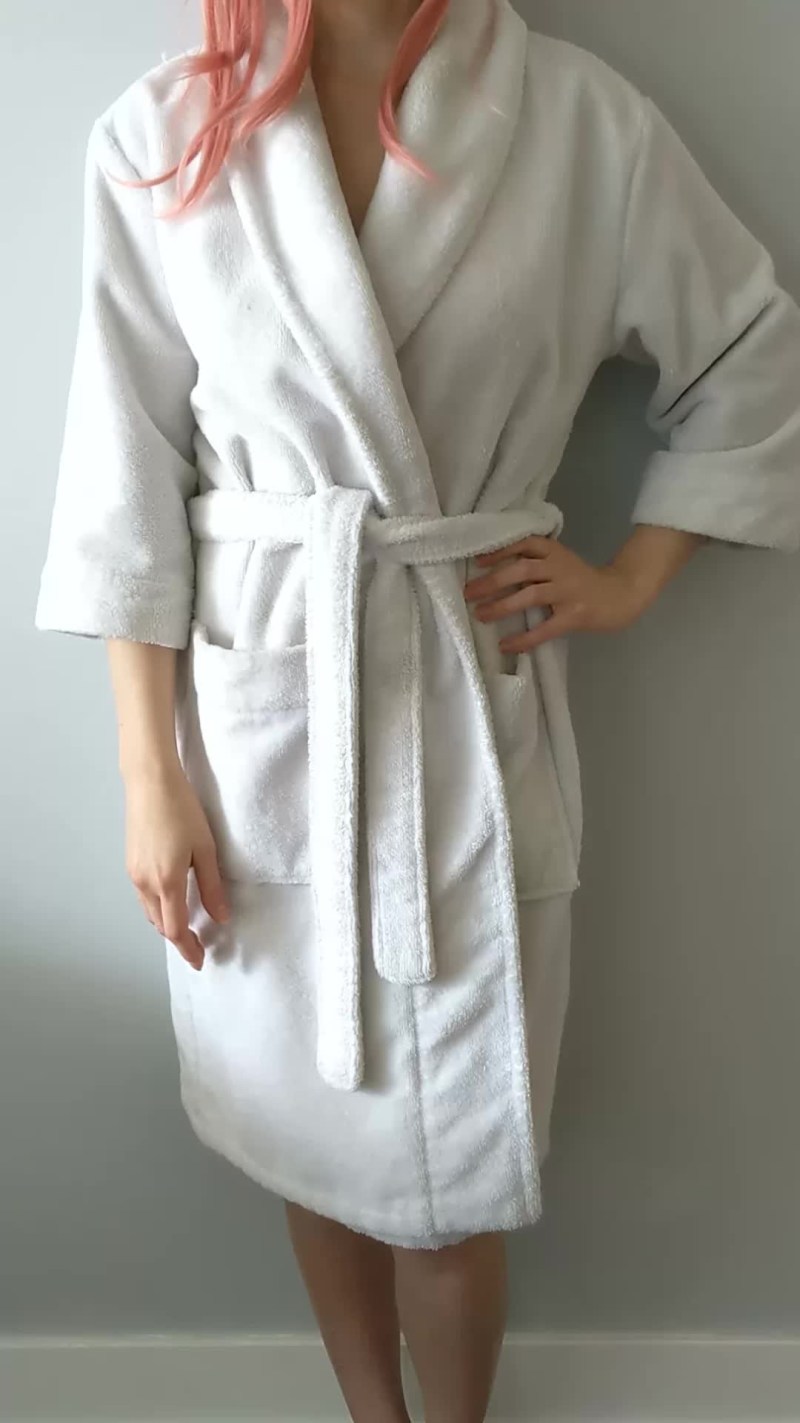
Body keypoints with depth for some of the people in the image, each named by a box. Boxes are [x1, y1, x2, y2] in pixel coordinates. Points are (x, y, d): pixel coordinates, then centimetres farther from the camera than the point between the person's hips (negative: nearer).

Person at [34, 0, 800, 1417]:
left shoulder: (583, 121, -3)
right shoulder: (158, 136, -3)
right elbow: (130, 480, -2)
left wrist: (632, 578, 4)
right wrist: (151, 775, -4)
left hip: (471, 710, 0)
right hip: (253, 708, 1)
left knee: (454, 1179, 8)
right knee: (313, 1138, 16)